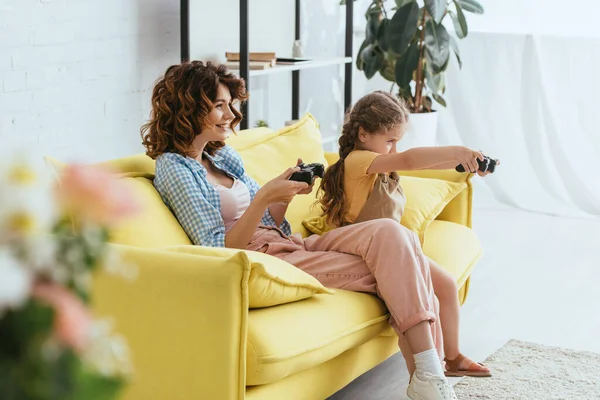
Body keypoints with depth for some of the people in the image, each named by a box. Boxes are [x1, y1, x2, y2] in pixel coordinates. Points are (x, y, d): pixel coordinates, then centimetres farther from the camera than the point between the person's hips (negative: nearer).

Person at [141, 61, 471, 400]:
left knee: (391, 233, -16)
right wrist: (264, 196, -23)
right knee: (393, 268, -18)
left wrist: (286, 190, -1)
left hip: (291, 244, 8)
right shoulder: (173, 169, -7)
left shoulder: (223, 155, 17)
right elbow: (220, 251, -15)